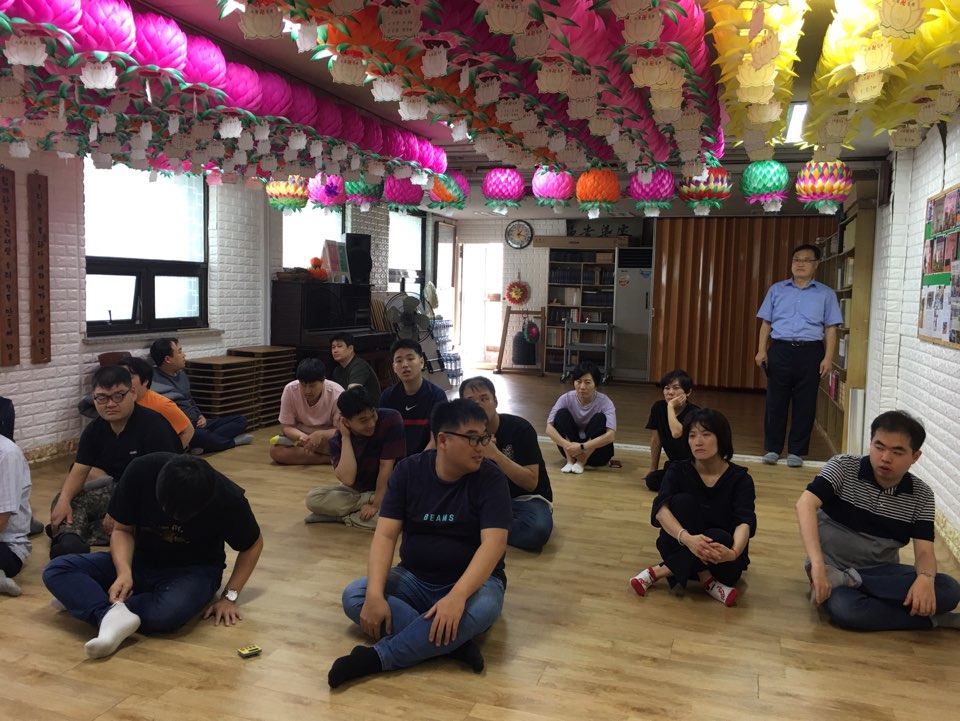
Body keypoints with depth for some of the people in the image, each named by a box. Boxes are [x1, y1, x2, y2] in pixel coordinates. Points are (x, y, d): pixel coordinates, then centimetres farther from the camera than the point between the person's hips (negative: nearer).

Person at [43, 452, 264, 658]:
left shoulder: (227, 498, -25)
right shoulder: (141, 471, -23)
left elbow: (252, 545, -6)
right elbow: (122, 530, -7)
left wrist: (229, 596, -12)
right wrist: (124, 571, -25)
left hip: (193, 570, -3)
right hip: (140, 561, 4)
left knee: (167, 613, -37)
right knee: (56, 570, -17)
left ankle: (81, 599, -16)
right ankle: (113, 614, -38)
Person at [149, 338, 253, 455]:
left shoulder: (181, 374, 15)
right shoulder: (155, 383, -14)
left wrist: (201, 416, 10)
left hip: (197, 424, 9)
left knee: (240, 420, 2)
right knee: (205, 437, -38)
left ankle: (203, 444, -17)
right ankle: (233, 441, -8)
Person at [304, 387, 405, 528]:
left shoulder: (391, 420, -23)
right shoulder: (338, 440, -14)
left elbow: (386, 467, -21)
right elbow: (347, 479, -28)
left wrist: (376, 504, -22)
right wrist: (345, 437, -26)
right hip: (357, 490, 3)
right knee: (313, 498, -20)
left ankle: (342, 516, -16)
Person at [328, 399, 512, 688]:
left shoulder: (491, 478, -13)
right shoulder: (409, 470, -6)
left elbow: (493, 544, -24)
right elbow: (385, 535, -11)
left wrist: (457, 596, -39)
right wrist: (375, 594, -27)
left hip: (472, 582, -3)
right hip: (414, 578, 3)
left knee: (484, 606, -37)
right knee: (353, 596, -20)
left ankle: (376, 657, -28)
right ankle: (455, 643, -29)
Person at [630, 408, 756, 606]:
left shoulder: (740, 479, -8)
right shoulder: (678, 471, -6)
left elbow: (745, 523, -24)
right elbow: (660, 509, -24)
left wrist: (733, 552, -47)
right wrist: (687, 538, -45)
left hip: (719, 559, -1)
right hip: (680, 547, 1)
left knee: (720, 538, -35)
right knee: (683, 500, -25)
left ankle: (660, 571, -20)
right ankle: (706, 580, -23)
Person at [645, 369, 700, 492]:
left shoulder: (694, 413, -21)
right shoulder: (658, 407, -6)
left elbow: (677, 433, -40)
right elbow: (655, 440, 2)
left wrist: (671, 407, -29)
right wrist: (653, 468, 8)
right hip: (675, 463, 5)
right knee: (652, 481, -17)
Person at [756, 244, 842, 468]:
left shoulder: (826, 294, 7)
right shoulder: (777, 290, 11)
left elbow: (830, 329, 4)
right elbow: (766, 323, 10)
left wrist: (828, 357, -6)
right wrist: (761, 350, 0)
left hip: (810, 353, -1)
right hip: (780, 350, 1)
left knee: (804, 403, 3)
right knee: (775, 401, 3)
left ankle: (796, 451, 13)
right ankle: (772, 448, 14)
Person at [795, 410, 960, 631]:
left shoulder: (921, 495, -2)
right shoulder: (843, 467, -13)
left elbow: (924, 551, -7)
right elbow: (805, 504, -27)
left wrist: (925, 578, -34)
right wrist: (818, 565, -40)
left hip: (881, 572, 5)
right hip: (833, 566, -4)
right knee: (845, 610, -37)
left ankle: (845, 582, -21)